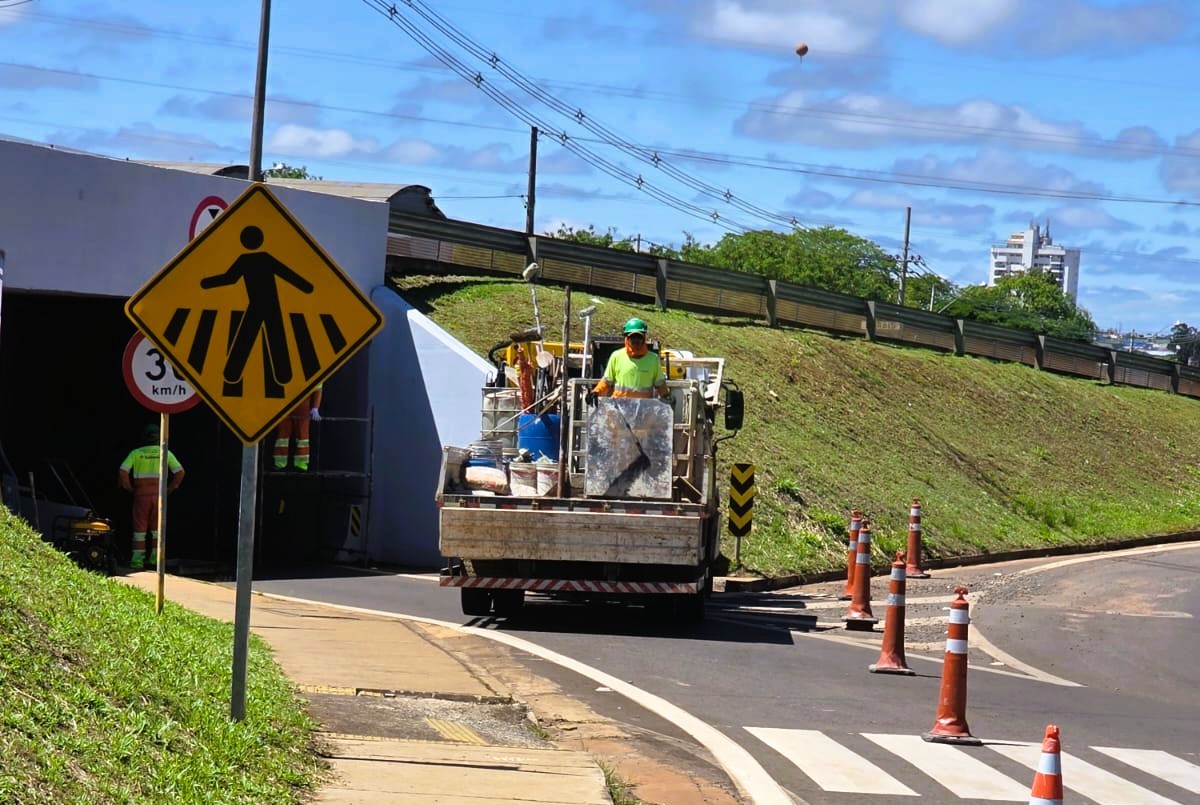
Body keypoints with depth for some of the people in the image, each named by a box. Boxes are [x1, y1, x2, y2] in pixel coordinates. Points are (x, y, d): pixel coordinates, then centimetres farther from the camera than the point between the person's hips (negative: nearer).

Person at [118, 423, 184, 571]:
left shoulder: (136, 453, 2)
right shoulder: (165, 453, 4)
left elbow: (123, 471, -8)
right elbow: (180, 472, -1)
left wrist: (129, 488, 5)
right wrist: (170, 488, 9)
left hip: (141, 494, -1)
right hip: (159, 494, 1)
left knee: (139, 528, 3)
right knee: (157, 528, 14)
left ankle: (137, 559, -2)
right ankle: (156, 557, 13)